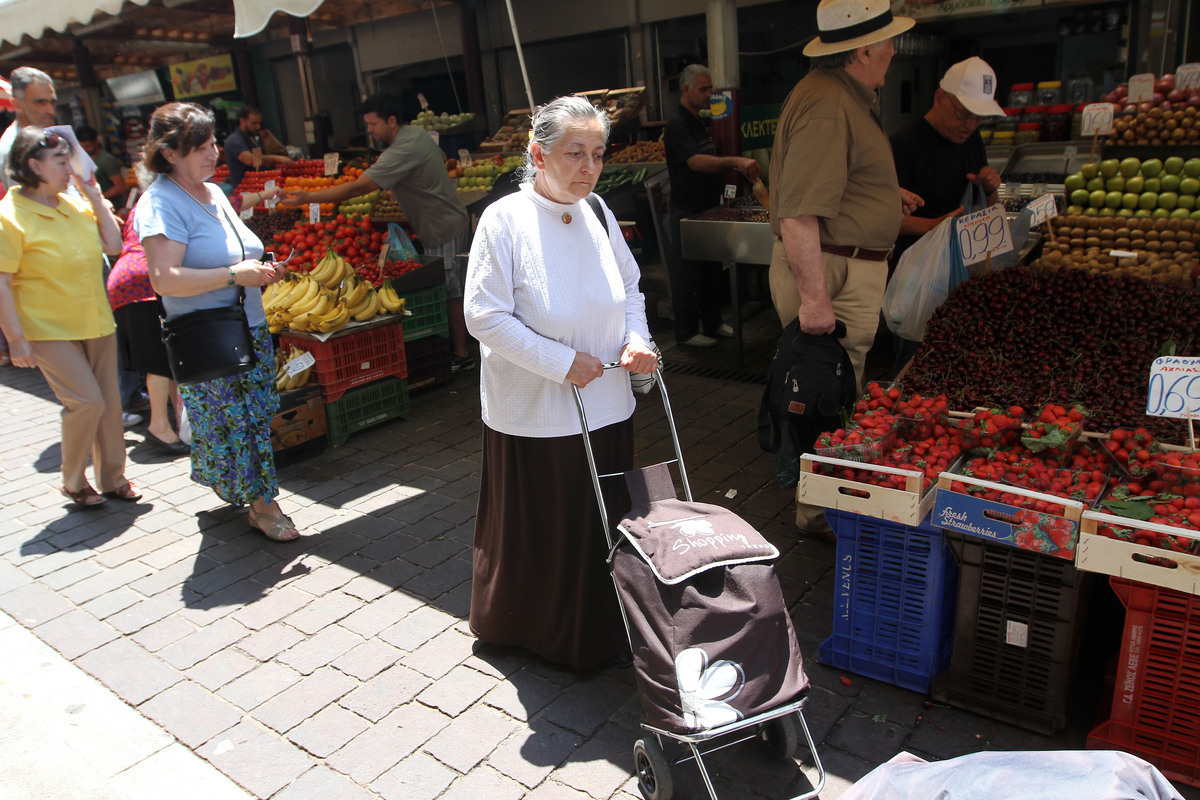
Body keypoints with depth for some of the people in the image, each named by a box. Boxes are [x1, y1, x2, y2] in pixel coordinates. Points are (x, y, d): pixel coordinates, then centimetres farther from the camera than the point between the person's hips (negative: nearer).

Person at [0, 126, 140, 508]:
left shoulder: (74, 202, 7)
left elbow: (112, 244, 7)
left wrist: (96, 197, 0)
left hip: (96, 323, 6)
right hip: (49, 330, -6)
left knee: (109, 403, 9)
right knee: (86, 401, -12)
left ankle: (112, 479, 25)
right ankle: (73, 483, 9)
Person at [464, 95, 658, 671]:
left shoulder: (599, 216, 3)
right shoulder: (505, 220, -14)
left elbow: (630, 289, 16)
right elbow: (485, 316, -17)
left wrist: (636, 340, -4)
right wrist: (563, 362, -19)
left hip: (606, 406, 5)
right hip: (532, 413, -5)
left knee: (603, 520, 15)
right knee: (532, 527, 10)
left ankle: (600, 635, 37)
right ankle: (520, 628, 37)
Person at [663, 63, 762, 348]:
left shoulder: (699, 122, 14)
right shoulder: (678, 125, -16)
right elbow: (695, 162, -31)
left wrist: (740, 166, 8)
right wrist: (734, 161, -42)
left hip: (707, 208, 9)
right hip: (687, 211, -9)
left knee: (711, 269, 15)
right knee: (687, 274, -1)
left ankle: (712, 323, 26)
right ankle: (686, 332, 8)